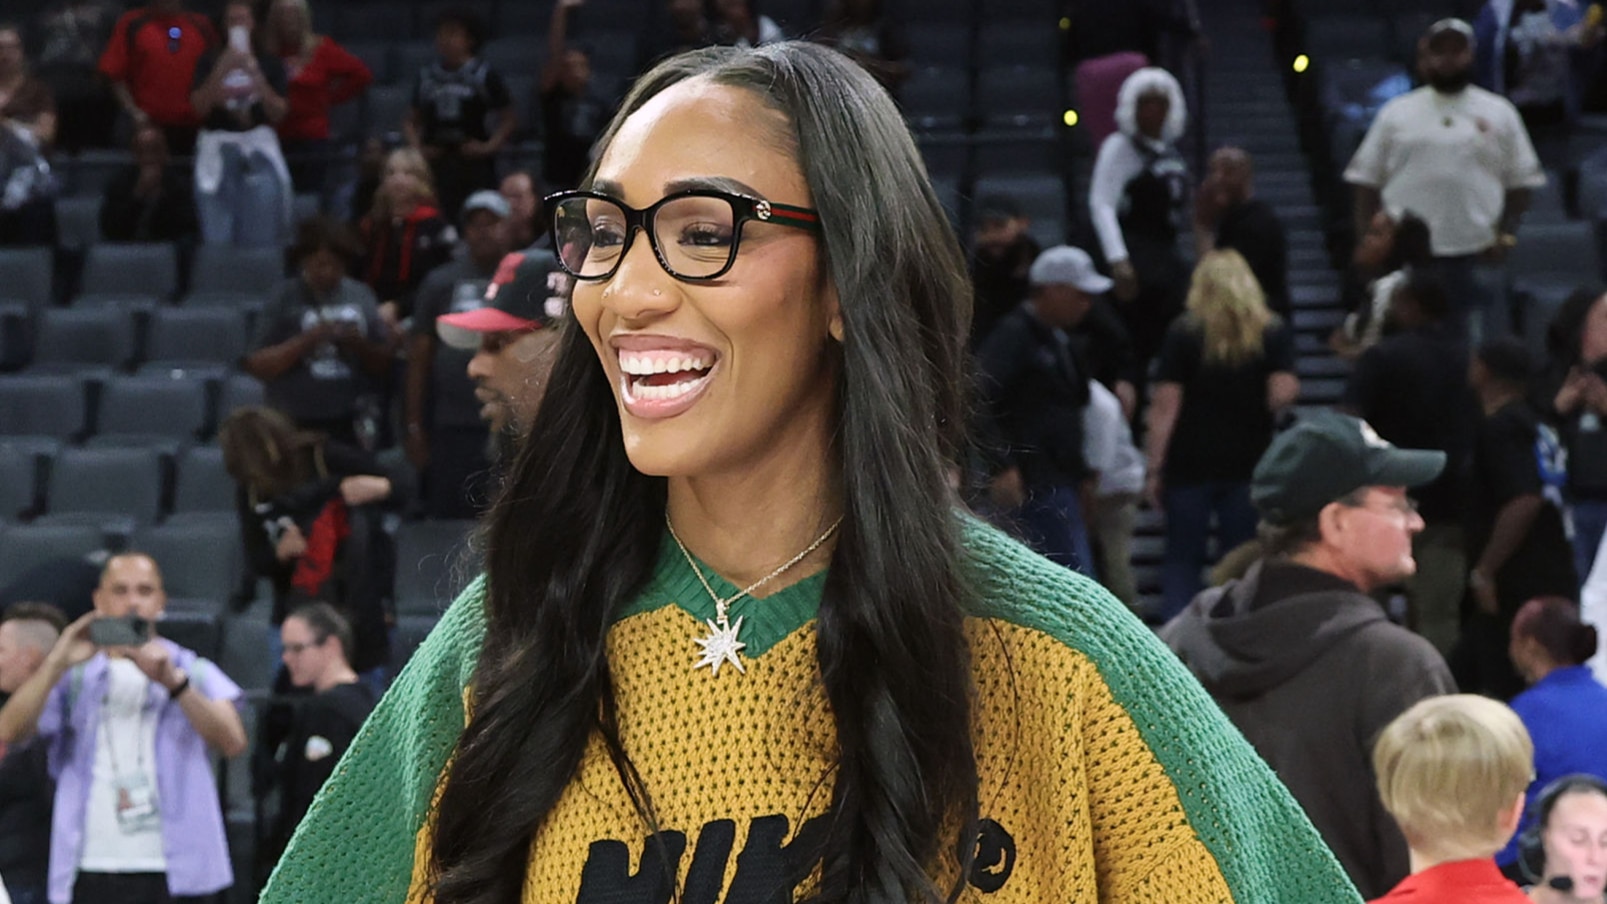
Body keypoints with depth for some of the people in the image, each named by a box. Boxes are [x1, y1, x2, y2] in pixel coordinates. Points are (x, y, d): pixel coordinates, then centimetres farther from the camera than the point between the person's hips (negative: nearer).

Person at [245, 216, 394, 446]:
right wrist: (306, 341, -19)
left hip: (349, 427, 3)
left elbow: (384, 364, 11)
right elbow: (257, 366, -7)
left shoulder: (360, 296, 6)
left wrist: (360, 345, -10)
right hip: (297, 427, -3)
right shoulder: (284, 301, -3)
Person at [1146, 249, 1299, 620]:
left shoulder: (1183, 333, -1)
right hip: (1249, 463, 1)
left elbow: (1165, 407, -6)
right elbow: (1282, 395, -11)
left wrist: (1154, 468, -4)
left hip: (1190, 464, -1)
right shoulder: (1274, 333, 0)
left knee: (1182, 559, 9)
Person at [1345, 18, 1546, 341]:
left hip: (1477, 257, 0)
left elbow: (1520, 182, 9)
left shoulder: (1499, 113, 8)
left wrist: (1507, 233, -5)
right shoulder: (1396, 114, 8)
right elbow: (1366, 182, 8)